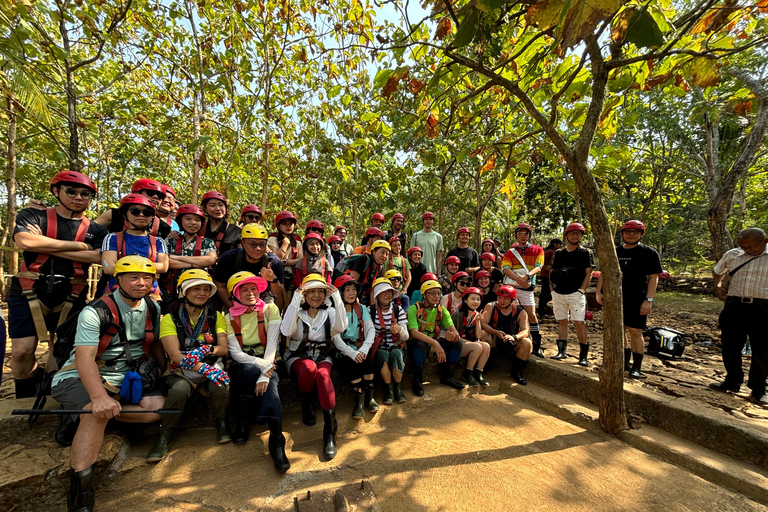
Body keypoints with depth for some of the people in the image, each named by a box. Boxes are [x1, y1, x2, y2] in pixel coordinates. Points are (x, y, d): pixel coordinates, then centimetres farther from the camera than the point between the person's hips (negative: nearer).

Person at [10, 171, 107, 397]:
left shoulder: (96, 230, 5)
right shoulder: (32, 215, 3)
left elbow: (99, 257, -14)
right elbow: (25, 241, -18)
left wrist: (45, 247, -13)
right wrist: (78, 245, -14)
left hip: (71, 297, 1)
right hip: (29, 293, -1)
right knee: (22, 351, -3)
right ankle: (26, 400, 19)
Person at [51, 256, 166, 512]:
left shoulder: (153, 309, 1)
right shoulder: (96, 312, -16)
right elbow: (84, 357, -25)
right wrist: (99, 396, -38)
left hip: (124, 380, 5)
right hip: (81, 377, -5)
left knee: (158, 406, -17)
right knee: (97, 412, -34)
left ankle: (88, 418, -4)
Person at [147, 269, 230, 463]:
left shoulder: (216, 317, 5)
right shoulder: (170, 318, -2)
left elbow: (223, 349, -1)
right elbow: (175, 355, -13)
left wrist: (206, 349, -24)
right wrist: (205, 368, -27)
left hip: (212, 367, 1)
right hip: (181, 371, -1)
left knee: (221, 386, -30)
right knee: (180, 388, -33)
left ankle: (221, 423, -3)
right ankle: (164, 436, -10)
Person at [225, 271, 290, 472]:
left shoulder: (270, 310, -4)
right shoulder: (230, 318, -2)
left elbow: (272, 344, -13)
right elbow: (235, 353, -10)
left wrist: (264, 375, -26)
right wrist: (260, 365, -26)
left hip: (268, 363, -1)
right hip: (242, 366, 1)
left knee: (269, 385, -32)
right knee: (251, 369, -33)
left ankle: (277, 442, -30)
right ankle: (243, 421, -13)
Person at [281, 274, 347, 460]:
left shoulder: (329, 312, 1)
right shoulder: (297, 311, -3)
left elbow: (341, 327, -21)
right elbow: (286, 331, -25)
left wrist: (337, 298, -26)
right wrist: (295, 300, -29)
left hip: (322, 357, 1)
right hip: (298, 357, -1)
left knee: (323, 374, -33)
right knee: (309, 368, -35)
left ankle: (330, 430, -24)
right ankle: (307, 406, -4)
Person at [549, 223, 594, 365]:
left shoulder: (586, 253, 3)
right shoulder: (559, 253, 13)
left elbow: (588, 274, -2)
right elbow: (552, 272, 16)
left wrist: (581, 290, -11)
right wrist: (552, 287, 5)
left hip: (576, 293, -4)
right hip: (558, 293, 4)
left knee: (579, 322, -6)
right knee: (562, 321, 10)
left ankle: (583, 355, 4)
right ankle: (562, 351, 17)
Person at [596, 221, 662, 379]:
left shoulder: (649, 253, 1)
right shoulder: (614, 252, 12)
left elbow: (653, 277, -5)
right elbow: (603, 273, 15)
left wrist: (649, 300, -13)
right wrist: (599, 292, 5)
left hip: (637, 300, -4)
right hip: (615, 299, 4)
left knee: (635, 332, -3)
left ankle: (636, 367, 9)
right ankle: (625, 363, 23)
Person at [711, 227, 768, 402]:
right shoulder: (732, 255, 6)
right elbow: (718, 272, 25)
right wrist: (718, 285, 8)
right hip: (734, 308, 3)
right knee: (730, 347, 10)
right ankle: (732, 382, 27)